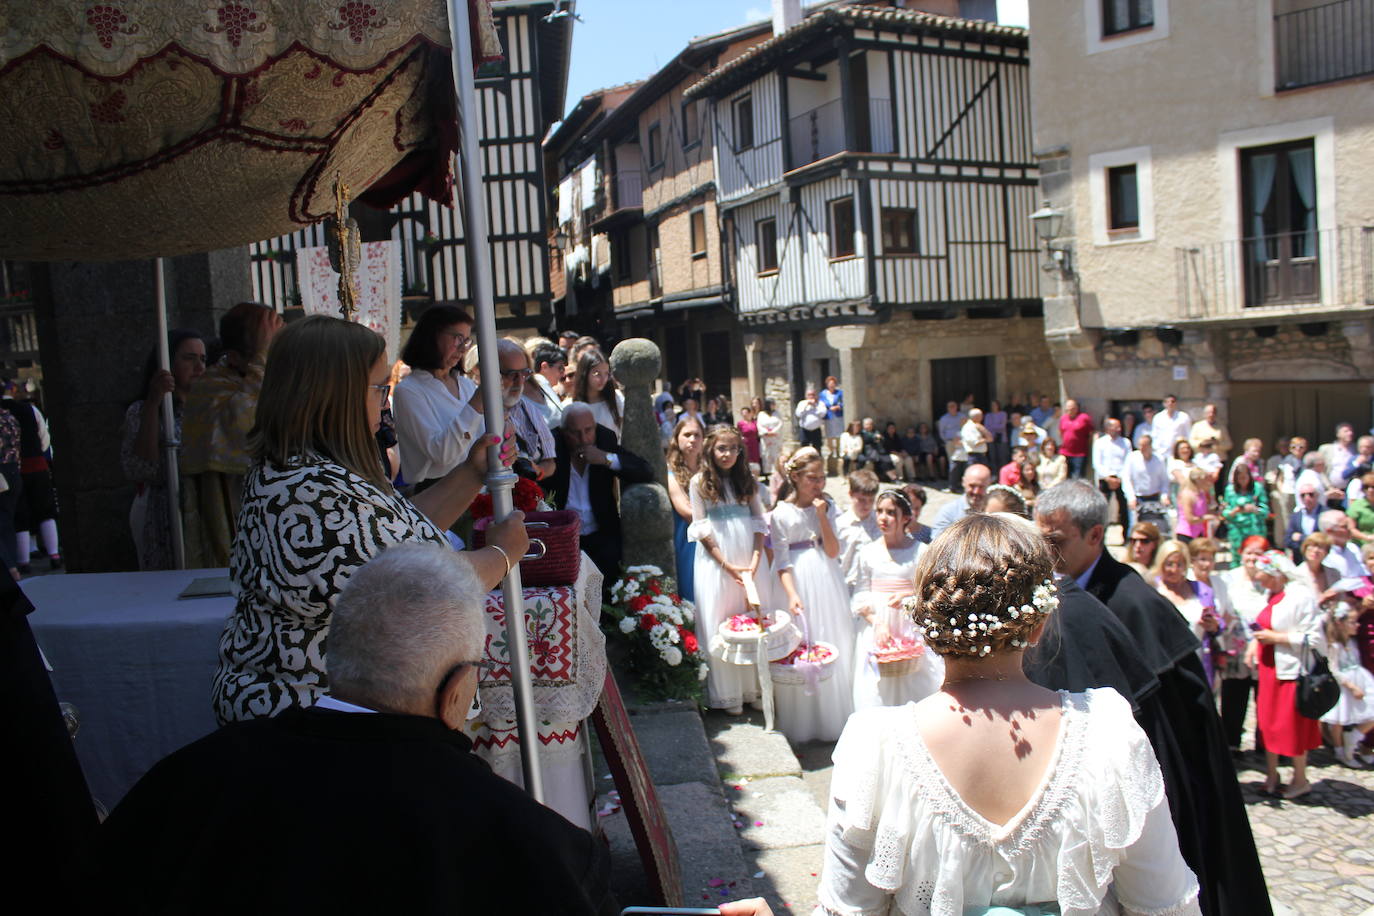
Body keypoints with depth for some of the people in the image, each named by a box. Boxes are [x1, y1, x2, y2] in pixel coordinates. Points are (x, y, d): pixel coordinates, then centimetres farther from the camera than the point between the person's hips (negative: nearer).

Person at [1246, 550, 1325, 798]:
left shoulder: (1300, 596, -17)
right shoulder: (1273, 594, 11)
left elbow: (1312, 638, -20)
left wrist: (1275, 637, -19)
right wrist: (1255, 642, 4)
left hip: (1292, 670, -8)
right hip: (1269, 668, 8)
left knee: (1292, 725, 3)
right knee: (1268, 721, 12)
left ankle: (1300, 780, 18)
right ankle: (1271, 775, 23)